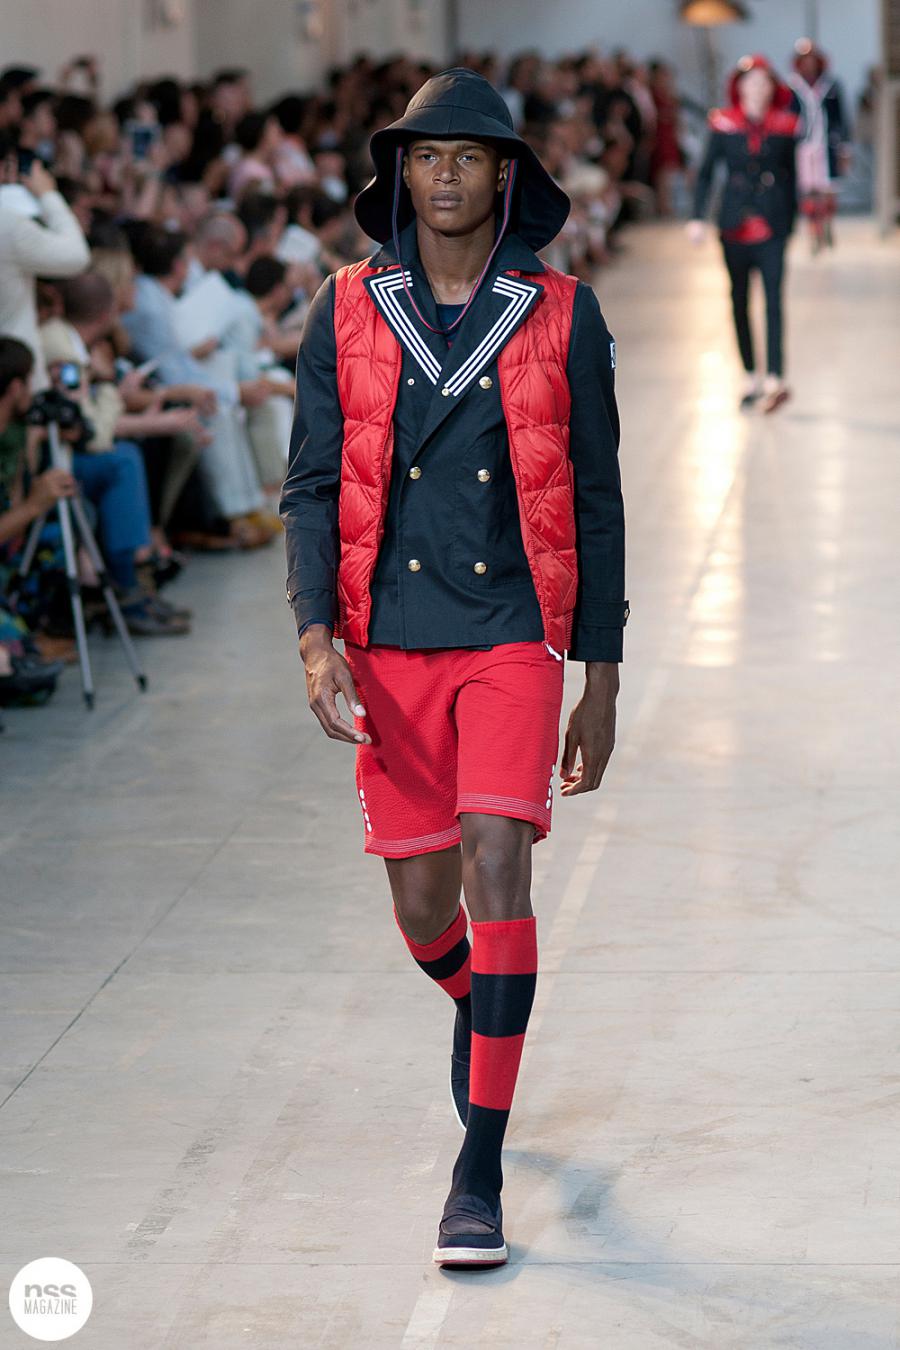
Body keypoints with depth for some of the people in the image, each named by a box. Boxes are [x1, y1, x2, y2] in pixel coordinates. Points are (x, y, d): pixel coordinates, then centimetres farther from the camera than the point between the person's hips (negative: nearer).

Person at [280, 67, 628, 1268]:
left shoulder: (562, 317, -1)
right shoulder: (348, 312, 2)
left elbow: (596, 507, 3)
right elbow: (312, 487, 1)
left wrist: (602, 687, 3)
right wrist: (316, 640, -14)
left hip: (513, 640, -2)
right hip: (391, 647, 2)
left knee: (496, 867, -18)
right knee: (423, 911, 9)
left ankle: (479, 1176, -11)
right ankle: (478, 1002, 48)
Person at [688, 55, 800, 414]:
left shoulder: (784, 125, 1)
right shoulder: (724, 123, 0)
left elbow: (791, 175, 11)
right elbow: (706, 171, 2)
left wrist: (791, 220, 13)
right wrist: (698, 217, -7)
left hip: (772, 222, -1)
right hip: (735, 220, 1)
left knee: (773, 299, -12)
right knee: (739, 300, 8)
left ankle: (775, 379, -19)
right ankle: (751, 376, 20)